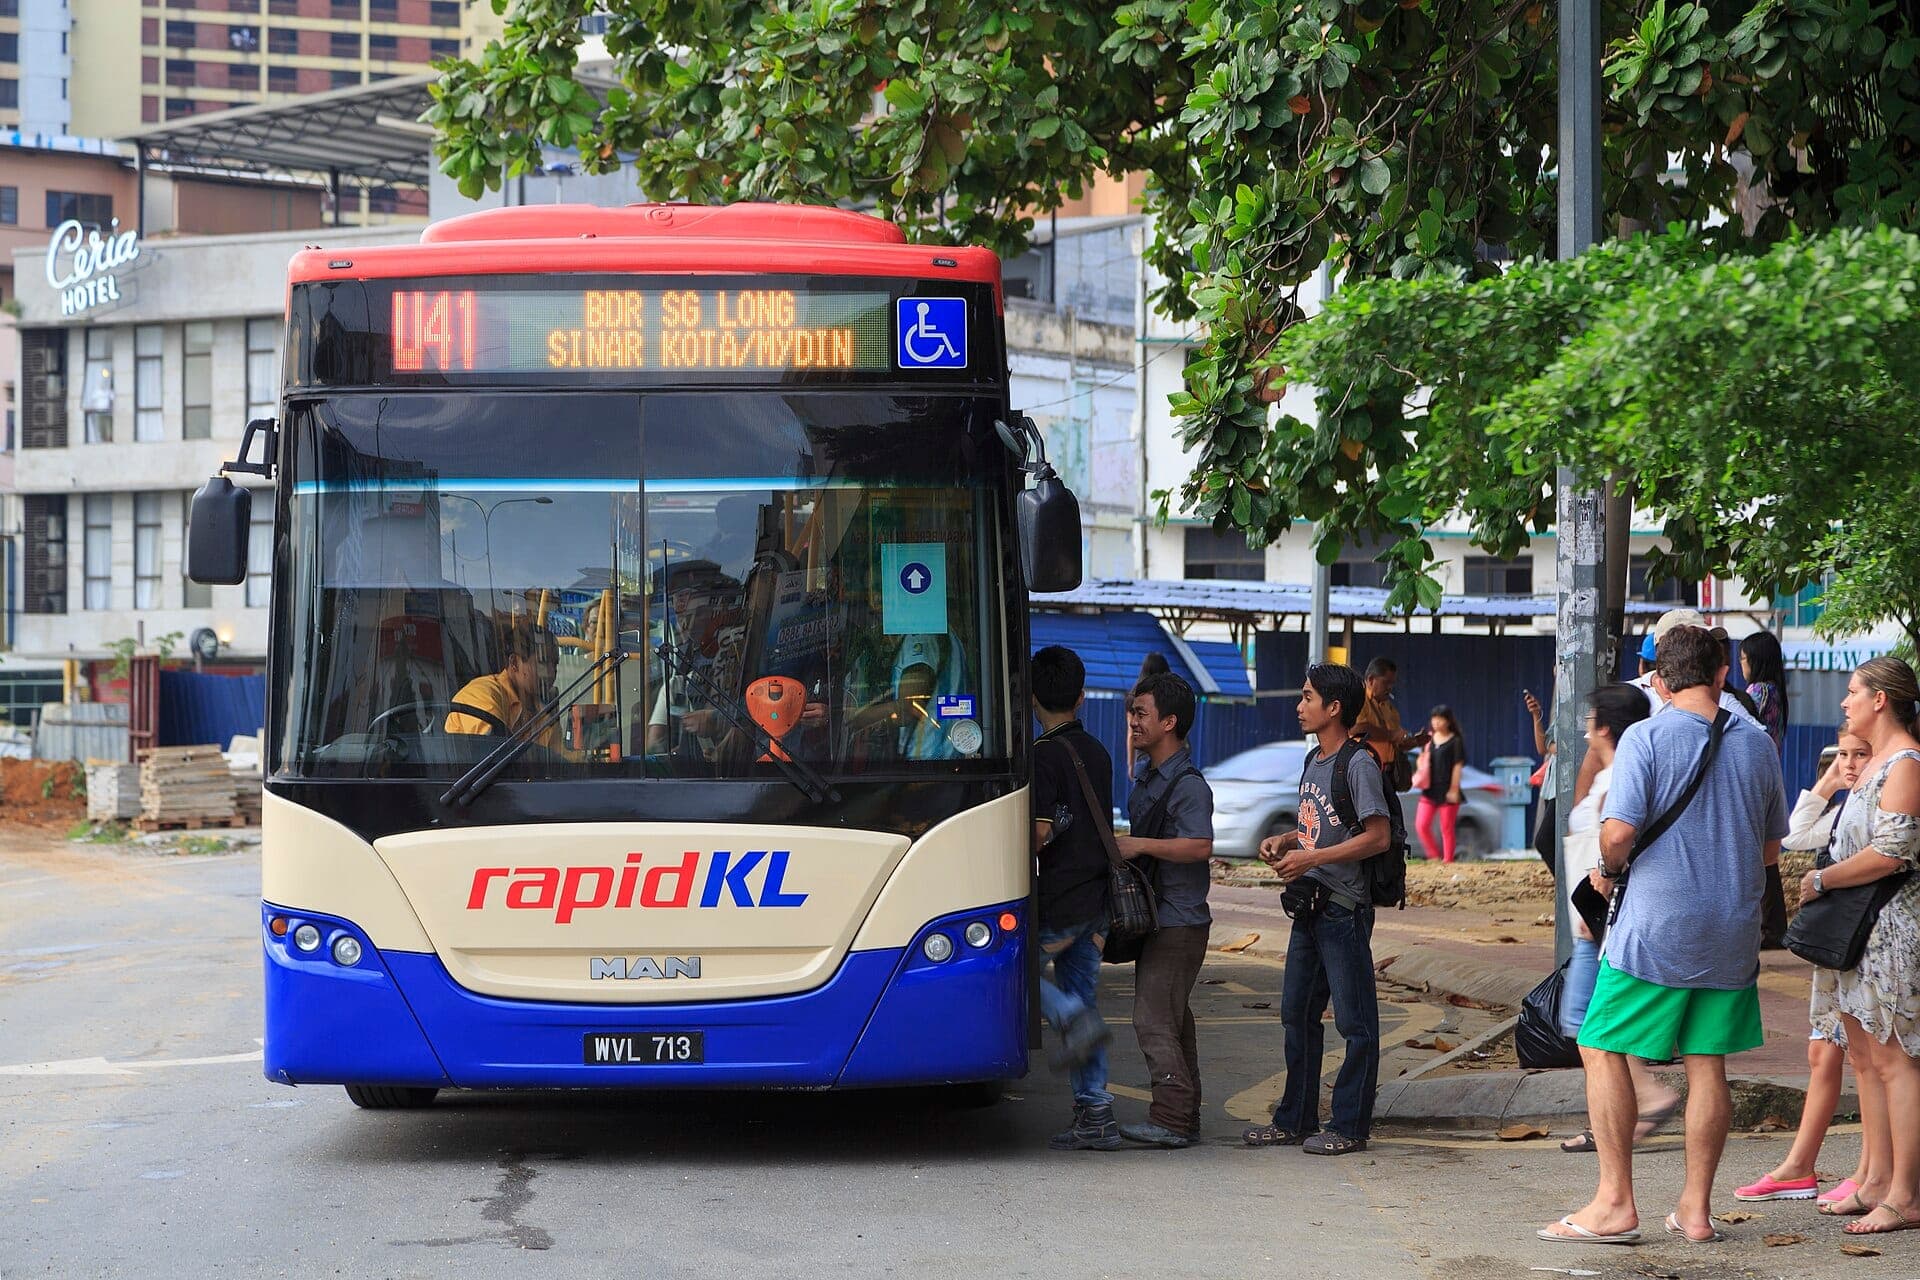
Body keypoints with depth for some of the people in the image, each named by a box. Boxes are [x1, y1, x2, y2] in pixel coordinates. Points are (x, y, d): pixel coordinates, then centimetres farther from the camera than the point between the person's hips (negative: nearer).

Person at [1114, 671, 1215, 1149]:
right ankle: (1184, 1118, 16)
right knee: (1172, 1019, 12)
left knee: (1153, 1019, -12)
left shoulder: (1188, 785, -15)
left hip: (1179, 922, -10)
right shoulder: (1147, 780, 16)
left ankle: (1170, 1118, -12)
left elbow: (1200, 846, -27)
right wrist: (1123, 847, 11)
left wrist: (1137, 845, -23)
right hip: (1157, 917, 10)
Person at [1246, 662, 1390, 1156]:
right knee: (1297, 1013, 13)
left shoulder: (1358, 765, -13)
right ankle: (1296, 1119, 22)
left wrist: (1311, 858, -20)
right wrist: (1284, 841, 6)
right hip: (1309, 906, 10)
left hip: (1344, 910, -10)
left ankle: (1350, 1126, 2)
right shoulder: (1313, 761, 15)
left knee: (1354, 1019, -2)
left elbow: (1378, 836, -18)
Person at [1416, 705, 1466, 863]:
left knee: (1447, 829, -1)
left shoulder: (1455, 741, -3)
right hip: (1429, 790, 5)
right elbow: (1422, 761, 20)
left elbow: (1458, 766, -6)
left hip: (1447, 791, -5)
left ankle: (1447, 860, 5)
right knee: (1421, 825, -5)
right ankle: (1434, 856, 9)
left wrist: (1454, 789, -12)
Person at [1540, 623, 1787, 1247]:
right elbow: (1772, 845, 15)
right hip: (1732, 929, 5)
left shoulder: (1645, 737, -9)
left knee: (1604, 1051, 4)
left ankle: (1615, 1203, 0)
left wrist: (1607, 868, 3)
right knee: (1707, 1062, 10)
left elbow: (1619, 829, -17)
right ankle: (1695, 1208, 12)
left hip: (1656, 927, -5)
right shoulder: (1758, 743, 6)